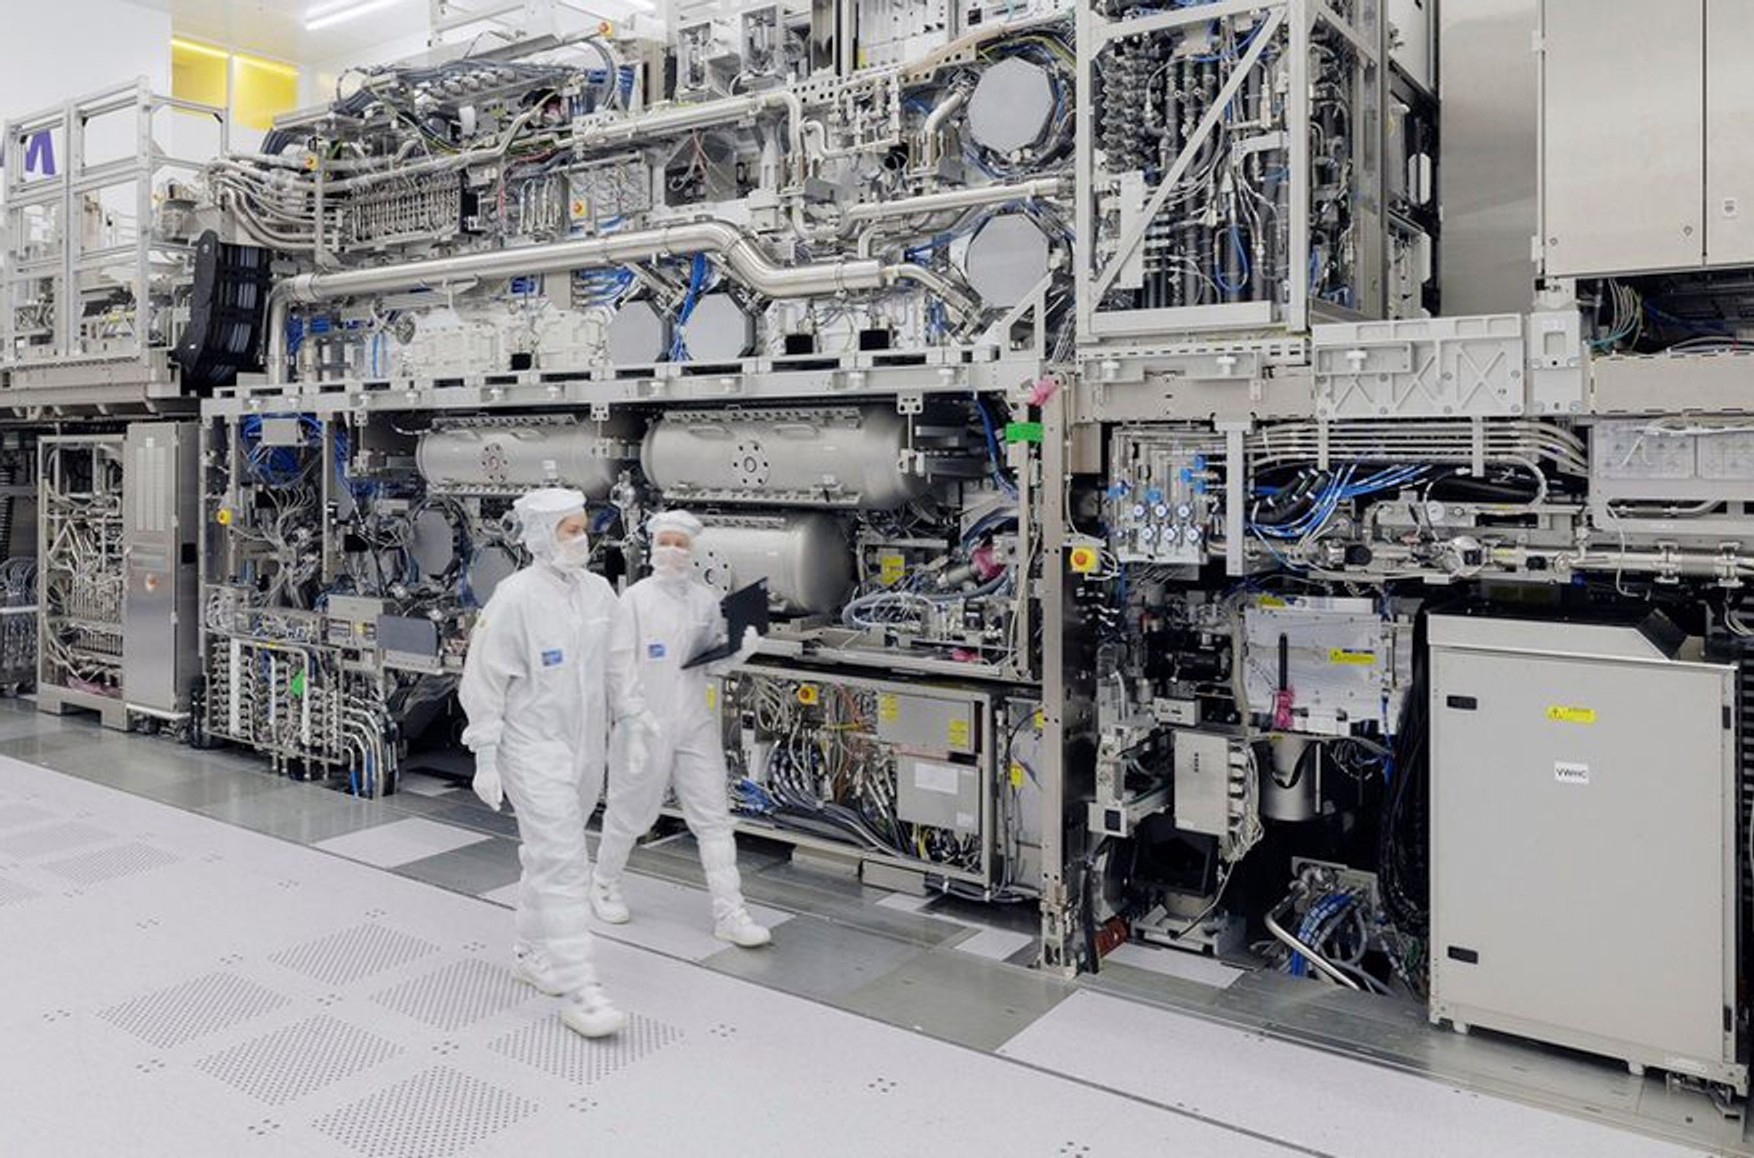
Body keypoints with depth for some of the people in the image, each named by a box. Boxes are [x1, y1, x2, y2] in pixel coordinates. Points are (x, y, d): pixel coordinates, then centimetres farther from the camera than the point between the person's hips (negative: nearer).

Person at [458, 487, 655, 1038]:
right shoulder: (515, 598, -15)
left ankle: (530, 954, 37)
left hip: (586, 747, 6)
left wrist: (632, 724, 10)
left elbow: (617, 662, 12)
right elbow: (484, 680, -12)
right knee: (563, 866, -8)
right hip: (535, 749, -6)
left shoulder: (598, 591, 3)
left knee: (548, 857, 20)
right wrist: (486, 758, -12)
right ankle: (579, 992, -4)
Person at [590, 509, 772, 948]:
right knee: (629, 812, 13)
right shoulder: (636, 598, -7)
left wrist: (741, 648, -12)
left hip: (695, 725, 3)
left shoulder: (705, 599, 4)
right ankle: (605, 886, 38)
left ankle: (729, 912, 6)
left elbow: (713, 665, 8)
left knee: (713, 817, 2)